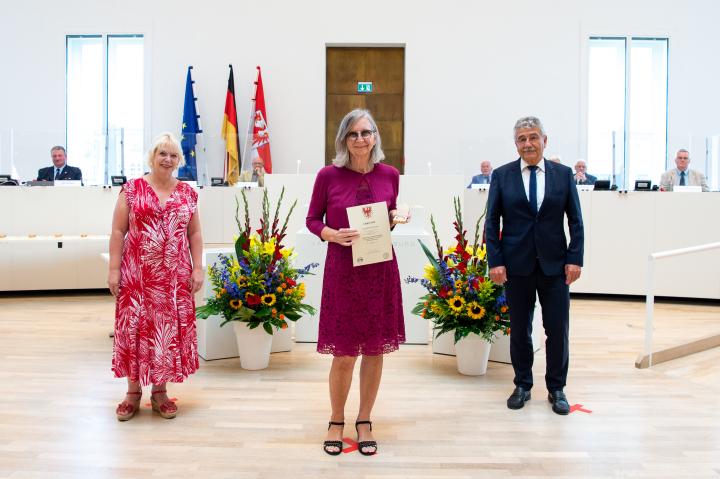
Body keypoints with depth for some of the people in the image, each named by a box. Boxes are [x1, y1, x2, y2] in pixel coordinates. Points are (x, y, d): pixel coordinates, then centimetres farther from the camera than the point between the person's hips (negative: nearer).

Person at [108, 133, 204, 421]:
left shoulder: (187, 193, 8)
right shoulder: (132, 189, 1)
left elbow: (194, 234, 9)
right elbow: (118, 231, 0)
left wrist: (198, 268, 2)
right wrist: (114, 269, -6)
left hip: (174, 275, 2)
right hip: (137, 273, -2)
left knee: (169, 328, 5)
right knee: (135, 327, 3)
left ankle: (160, 391, 19)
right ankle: (133, 391, 18)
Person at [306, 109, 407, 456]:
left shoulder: (389, 175, 3)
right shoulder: (329, 175, -5)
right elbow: (312, 220, 3)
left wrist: (396, 218, -6)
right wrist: (333, 235, -16)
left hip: (381, 270, 3)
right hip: (342, 271, -2)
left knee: (375, 351, 10)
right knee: (343, 355, 3)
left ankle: (364, 422, 28)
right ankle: (336, 422, 27)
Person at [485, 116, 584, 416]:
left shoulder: (563, 174, 4)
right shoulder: (502, 175, 1)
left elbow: (575, 221, 4)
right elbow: (492, 222, 0)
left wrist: (574, 259, -4)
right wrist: (495, 262, -8)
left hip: (554, 265, 1)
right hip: (517, 265, 0)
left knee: (558, 330, 5)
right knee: (519, 329, 10)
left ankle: (556, 389, 22)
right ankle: (522, 385, 26)